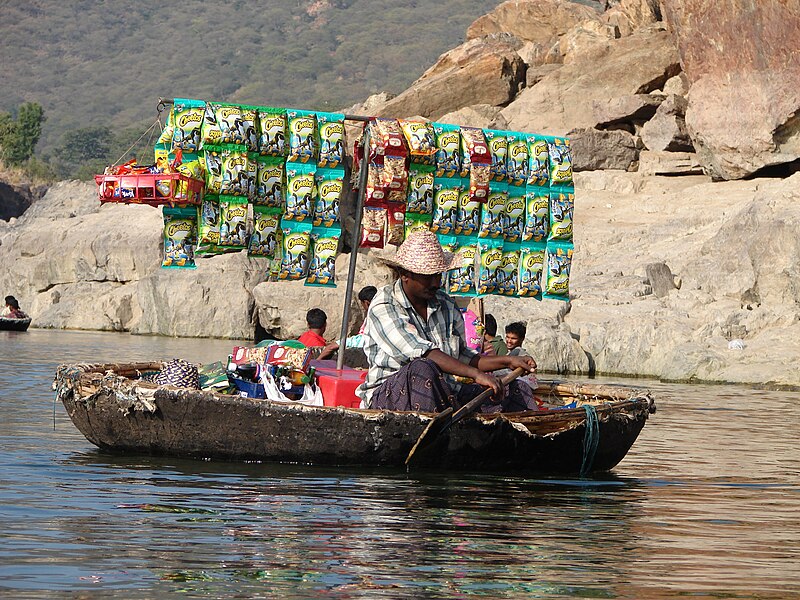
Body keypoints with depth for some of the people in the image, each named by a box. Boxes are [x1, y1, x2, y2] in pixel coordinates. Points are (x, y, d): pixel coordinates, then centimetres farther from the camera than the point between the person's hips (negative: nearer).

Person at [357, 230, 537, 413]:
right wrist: (476, 374, -32)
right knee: (423, 369, -39)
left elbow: (462, 356, 17)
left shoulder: (446, 305, 12)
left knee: (517, 391, -7)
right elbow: (424, 354, -25)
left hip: (442, 393, 7)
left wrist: (508, 361, 2)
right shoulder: (383, 309, -12)